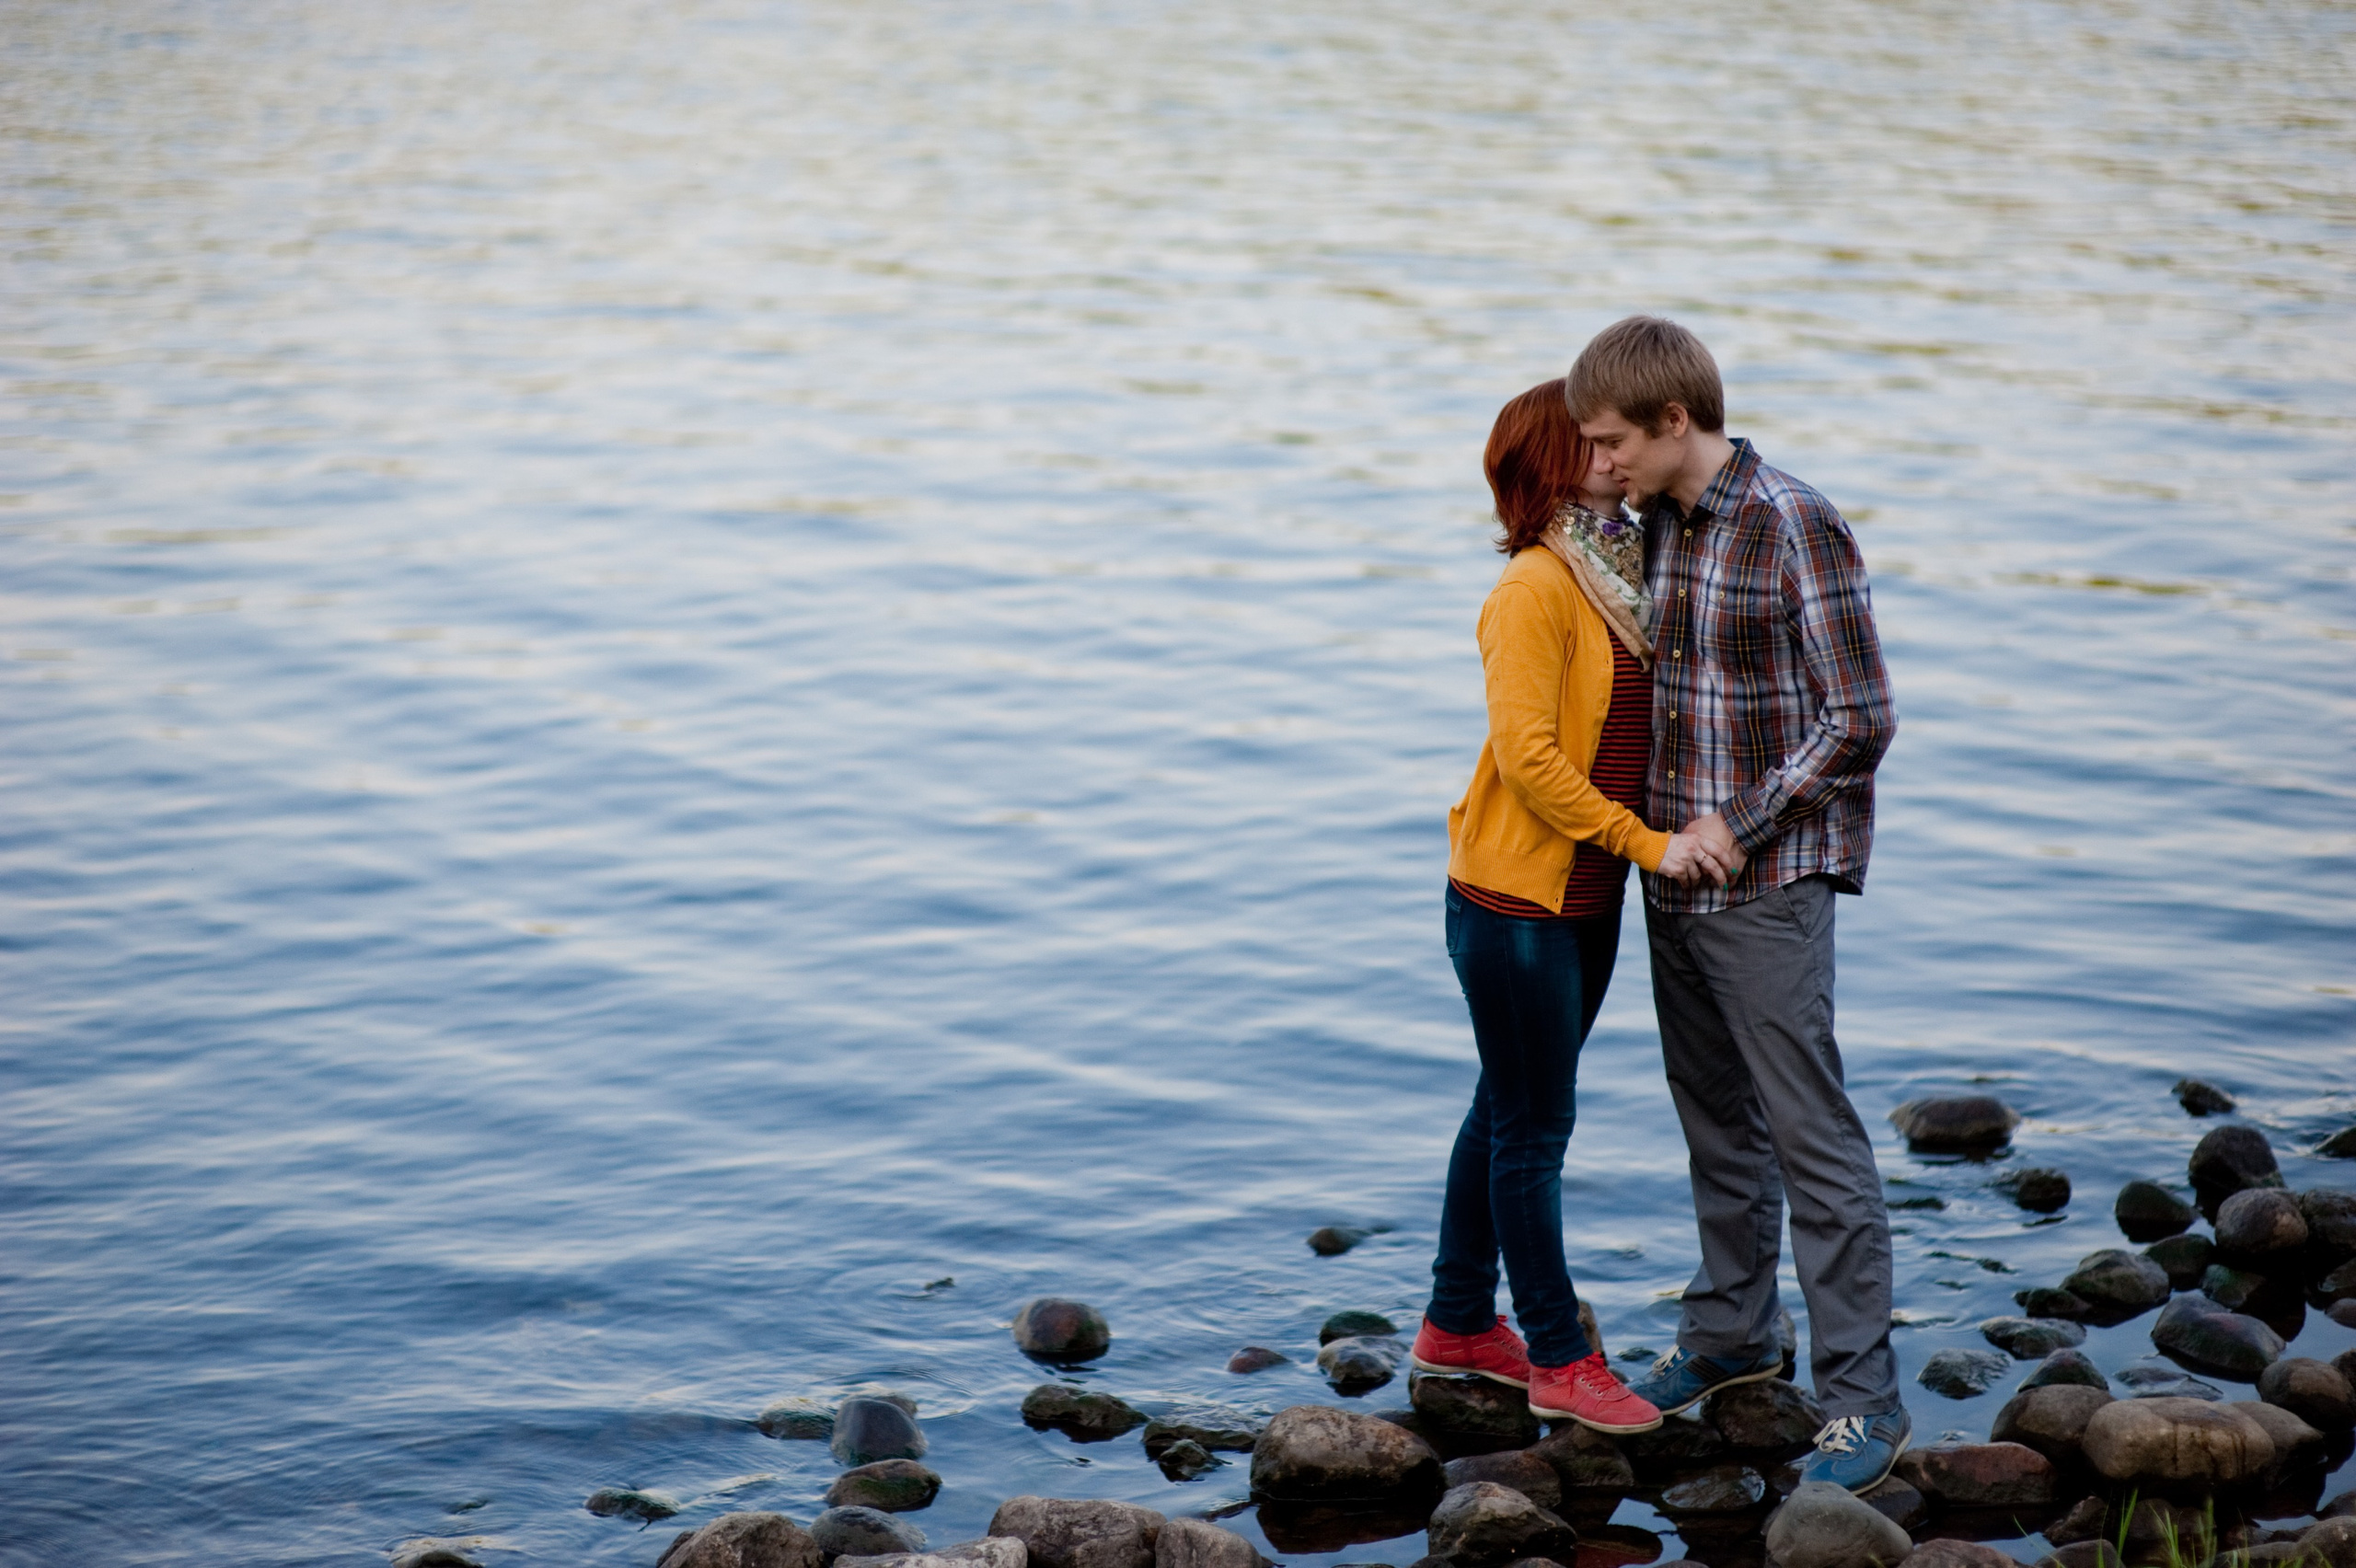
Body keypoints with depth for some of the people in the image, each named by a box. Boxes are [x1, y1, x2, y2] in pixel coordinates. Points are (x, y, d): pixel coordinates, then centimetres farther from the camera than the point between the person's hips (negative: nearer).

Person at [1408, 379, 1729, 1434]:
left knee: (1508, 1113, 19)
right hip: (1515, 896, -9)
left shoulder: (1621, 572, 8)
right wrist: (1645, 842, -20)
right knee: (1532, 1130, 3)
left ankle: (1458, 1325, 32)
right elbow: (1527, 756, -23)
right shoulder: (1535, 588, -17)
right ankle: (1558, 1363, 14)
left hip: (1587, 895, 9)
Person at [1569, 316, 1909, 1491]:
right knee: (1716, 1124, 19)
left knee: (1813, 1138, -4)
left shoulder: (1798, 531, -17)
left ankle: (1863, 1399, 2)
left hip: (1767, 885, -8)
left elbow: (1860, 721, -17)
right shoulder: (1659, 524, 7)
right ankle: (1730, 1335, 35)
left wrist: (1740, 825, -15)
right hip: (1674, 876, 8)